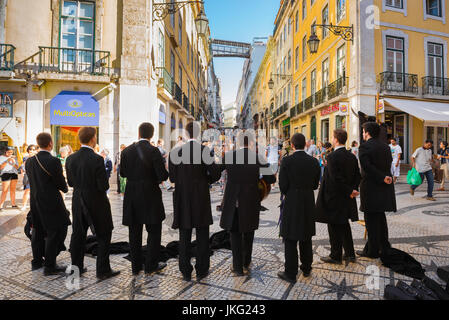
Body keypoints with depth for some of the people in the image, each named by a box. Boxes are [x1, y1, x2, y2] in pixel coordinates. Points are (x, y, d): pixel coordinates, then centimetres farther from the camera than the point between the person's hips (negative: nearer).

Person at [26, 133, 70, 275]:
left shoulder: (29, 161, 2)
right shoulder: (54, 161, -20)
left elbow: (32, 180, 9)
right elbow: (62, 184, -14)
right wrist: (65, 188, 7)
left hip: (35, 202, 8)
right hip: (51, 203, -7)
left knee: (38, 231, 20)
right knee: (55, 233, 3)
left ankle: (37, 261, 34)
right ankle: (50, 266, 8)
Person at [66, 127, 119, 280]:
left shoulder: (70, 159, -2)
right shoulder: (97, 159, -21)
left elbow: (71, 182, 6)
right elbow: (104, 186, -19)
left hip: (78, 203, 6)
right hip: (97, 204, -6)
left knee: (78, 235, 18)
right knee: (104, 236, 8)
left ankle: (76, 267, 31)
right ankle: (103, 270, 15)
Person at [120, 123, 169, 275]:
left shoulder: (127, 151, -1)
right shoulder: (153, 151, -14)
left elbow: (123, 173, 7)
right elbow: (163, 176, -17)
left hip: (131, 197, 4)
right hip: (150, 196, -4)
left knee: (134, 232, 15)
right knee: (154, 231, 12)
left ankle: (136, 266, 26)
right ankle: (151, 265, 19)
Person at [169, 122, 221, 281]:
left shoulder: (175, 152, -4)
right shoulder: (205, 150, -9)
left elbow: (173, 177, 0)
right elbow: (215, 174, -11)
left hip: (183, 199, 2)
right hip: (201, 198, -1)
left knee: (184, 237, 12)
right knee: (202, 236, 11)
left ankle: (186, 272, 21)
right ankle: (201, 270, 20)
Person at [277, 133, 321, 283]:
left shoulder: (287, 161, -13)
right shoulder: (314, 161, 0)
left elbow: (283, 186, -11)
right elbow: (315, 184, 6)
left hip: (292, 204, -5)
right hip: (309, 204, 5)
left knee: (290, 240, 5)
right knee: (306, 239, 19)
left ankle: (291, 273, 14)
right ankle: (306, 268, 34)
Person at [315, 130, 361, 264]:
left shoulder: (332, 156, -19)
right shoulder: (352, 156, 6)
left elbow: (336, 179, -24)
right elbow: (358, 176, 8)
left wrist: (350, 191, -15)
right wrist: (353, 190, 1)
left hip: (333, 197, -8)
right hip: (346, 198, 8)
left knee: (334, 228, 4)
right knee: (344, 225, 20)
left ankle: (335, 256, 16)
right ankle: (350, 254, 29)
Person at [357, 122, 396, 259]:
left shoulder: (364, 147, -13)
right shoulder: (385, 146, 9)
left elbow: (367, 167, -22)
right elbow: (389, 164, 9)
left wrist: (382, 178, -16)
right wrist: (384, 177, 9)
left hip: (371, 188, -7)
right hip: (385, 188, 8)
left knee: (371, 220, 2)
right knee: (381, 218, 19)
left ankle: (372, 251, 10)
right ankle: (384, 247, 29)